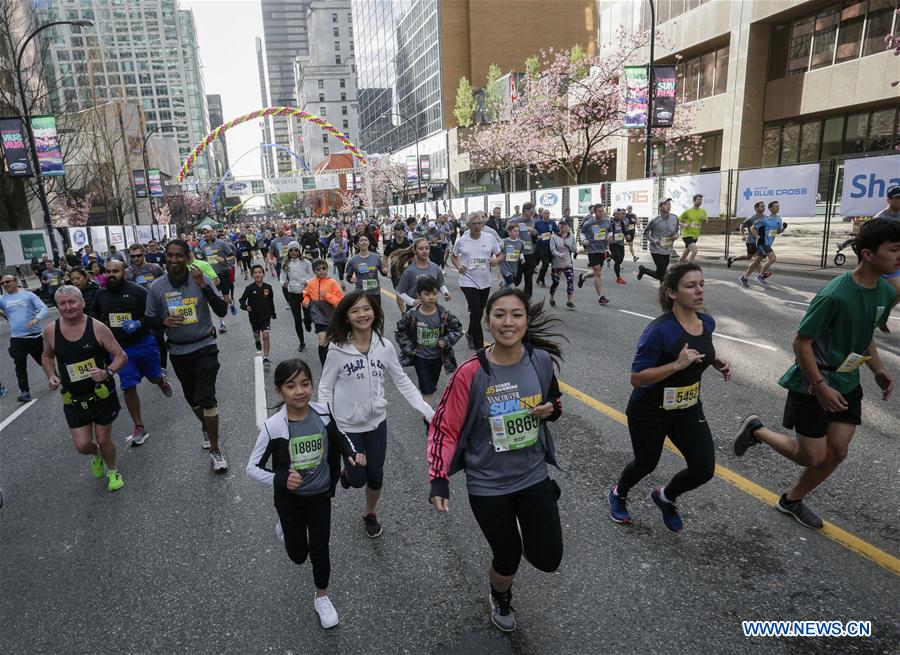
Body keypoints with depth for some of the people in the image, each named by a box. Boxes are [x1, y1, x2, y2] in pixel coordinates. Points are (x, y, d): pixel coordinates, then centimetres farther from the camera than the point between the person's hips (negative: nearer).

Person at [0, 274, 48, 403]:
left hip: (35, 335, -1)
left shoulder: (28, 295, -1)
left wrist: (36, 319, -25)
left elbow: (43, 308, -9)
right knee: (20, 366, -2)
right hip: (17, 339, 1)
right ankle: (24, 392, 2)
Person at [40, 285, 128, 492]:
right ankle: (96, 455, 39)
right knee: (83, 445, 1)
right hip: (73, 400, 2)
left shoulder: (97, 328, -13)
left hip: (102, 395, -2)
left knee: (103, 440, 8)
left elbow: (121, 356, -9)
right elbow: (46, 356, 15)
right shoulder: (50, 331, -4)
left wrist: (108, 372, -27)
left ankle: (112, 471, 37)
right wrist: (51, 376, -3)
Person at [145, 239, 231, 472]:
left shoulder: (201, 280, -11)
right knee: (192, 399, 18)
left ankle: (215, 450, 0)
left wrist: (204, 286, -27)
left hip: (204, 348, -3)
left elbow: (222, 311, -16)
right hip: (178, 352, 3)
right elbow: (150, 319, 5)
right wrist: (164, 321, -17)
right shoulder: (157, 286, -5)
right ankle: (206, 427, 47)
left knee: (206, 398, -12)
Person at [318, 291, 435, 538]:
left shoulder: (385, 346, -8)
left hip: (377, 421, 3)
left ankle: (370, 514, 44)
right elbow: (325, 388, -7)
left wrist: (428, 411, -7)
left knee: (375, 476, 15)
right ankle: (347, 469, 42)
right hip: (348, 425, -2)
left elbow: (402, 381, -1)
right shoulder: (337, 349, -16)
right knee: (357, 479, 5)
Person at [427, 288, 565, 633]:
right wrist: (439, 480, -21)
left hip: (534, 476, 3)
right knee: (507, 560, 13)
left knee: (548, 560, 9)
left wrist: (550, 410, -14)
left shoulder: (541, 360, -10)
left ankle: (521, 532, 45)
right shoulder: (470, 373, -22)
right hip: (488, 485, -3)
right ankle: (500, 599, 51)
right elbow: (444, 428, -14)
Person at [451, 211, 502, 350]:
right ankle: (479, 347, -1)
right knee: (476, 312, -10)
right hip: (468, 281, -3)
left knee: (479, 312, 17)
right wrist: (458, 266, -6)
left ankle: (470, 333, 45)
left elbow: (500, 255, 8)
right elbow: (453, 256, 13)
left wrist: (497, 260, -15)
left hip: (485, 282, 3)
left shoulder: (490, 239, -1)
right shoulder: (461, 241, -4)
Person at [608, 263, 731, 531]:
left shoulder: (707, 322, -5)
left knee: (704, 469, -1)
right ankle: (618, 494, 49)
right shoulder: (659, 331, -27)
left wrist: (718, 363, -2)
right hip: (650, 412, -6)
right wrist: (677, 364, -35)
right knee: (647, 463, 15)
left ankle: (665, 496, 31)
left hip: (689, 409, 6)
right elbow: (637, 378, -26)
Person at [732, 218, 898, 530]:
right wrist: (821, 386, -21)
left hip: (847, 384, 8)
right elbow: (801, 342, -21)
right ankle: (756, 430, 24)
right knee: (812, 457, 0)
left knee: (837, 451, 8)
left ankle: (792, 500, 28)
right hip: (813, 385, -8)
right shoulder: (836, 294, -26)